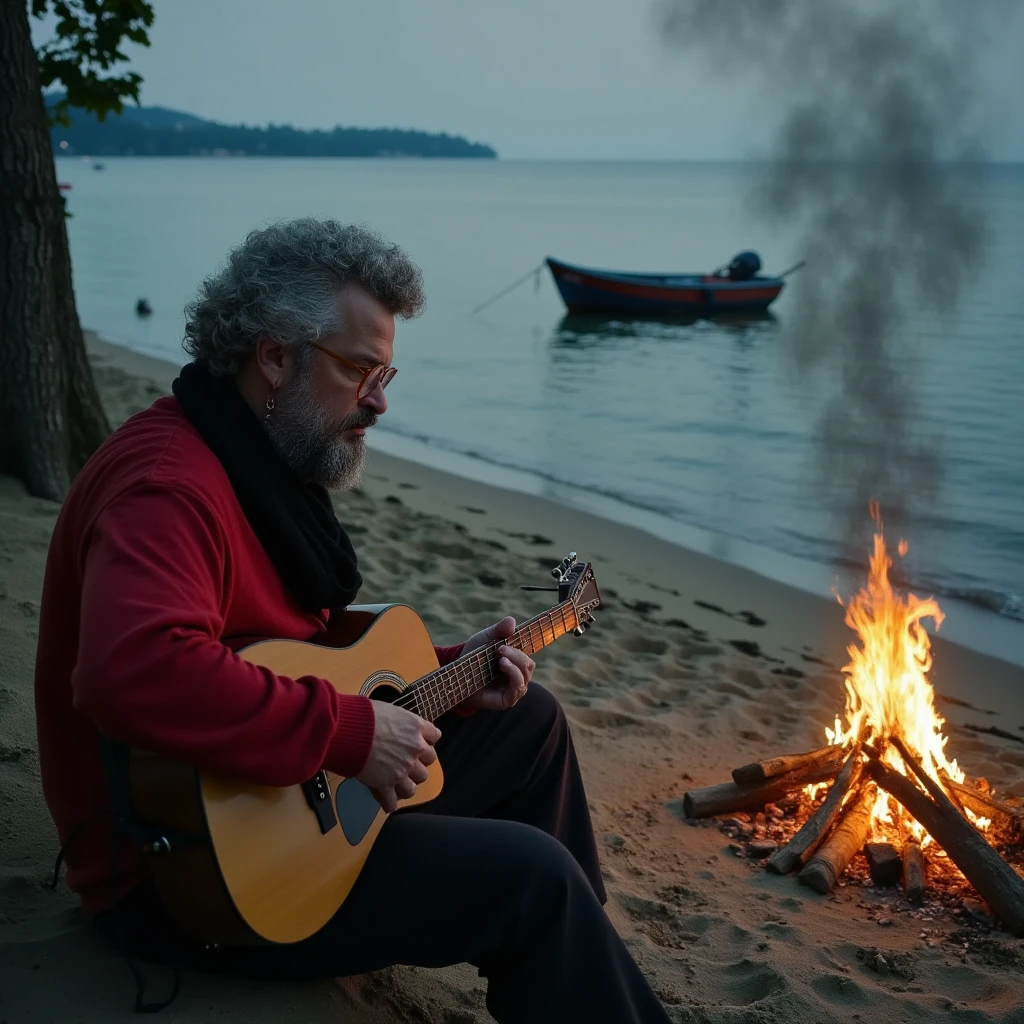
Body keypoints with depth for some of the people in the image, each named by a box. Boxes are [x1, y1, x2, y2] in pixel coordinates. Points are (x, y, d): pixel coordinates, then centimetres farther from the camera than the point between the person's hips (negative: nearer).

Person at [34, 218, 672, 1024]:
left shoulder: (269, 463, 9)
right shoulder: (169, 482, -26)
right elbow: (136, 672, -44)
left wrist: (442, 672, 4)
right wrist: (351, 732, -34)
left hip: (300, 789, 11)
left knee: (528, 722, 17)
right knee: (532, 874, -19)